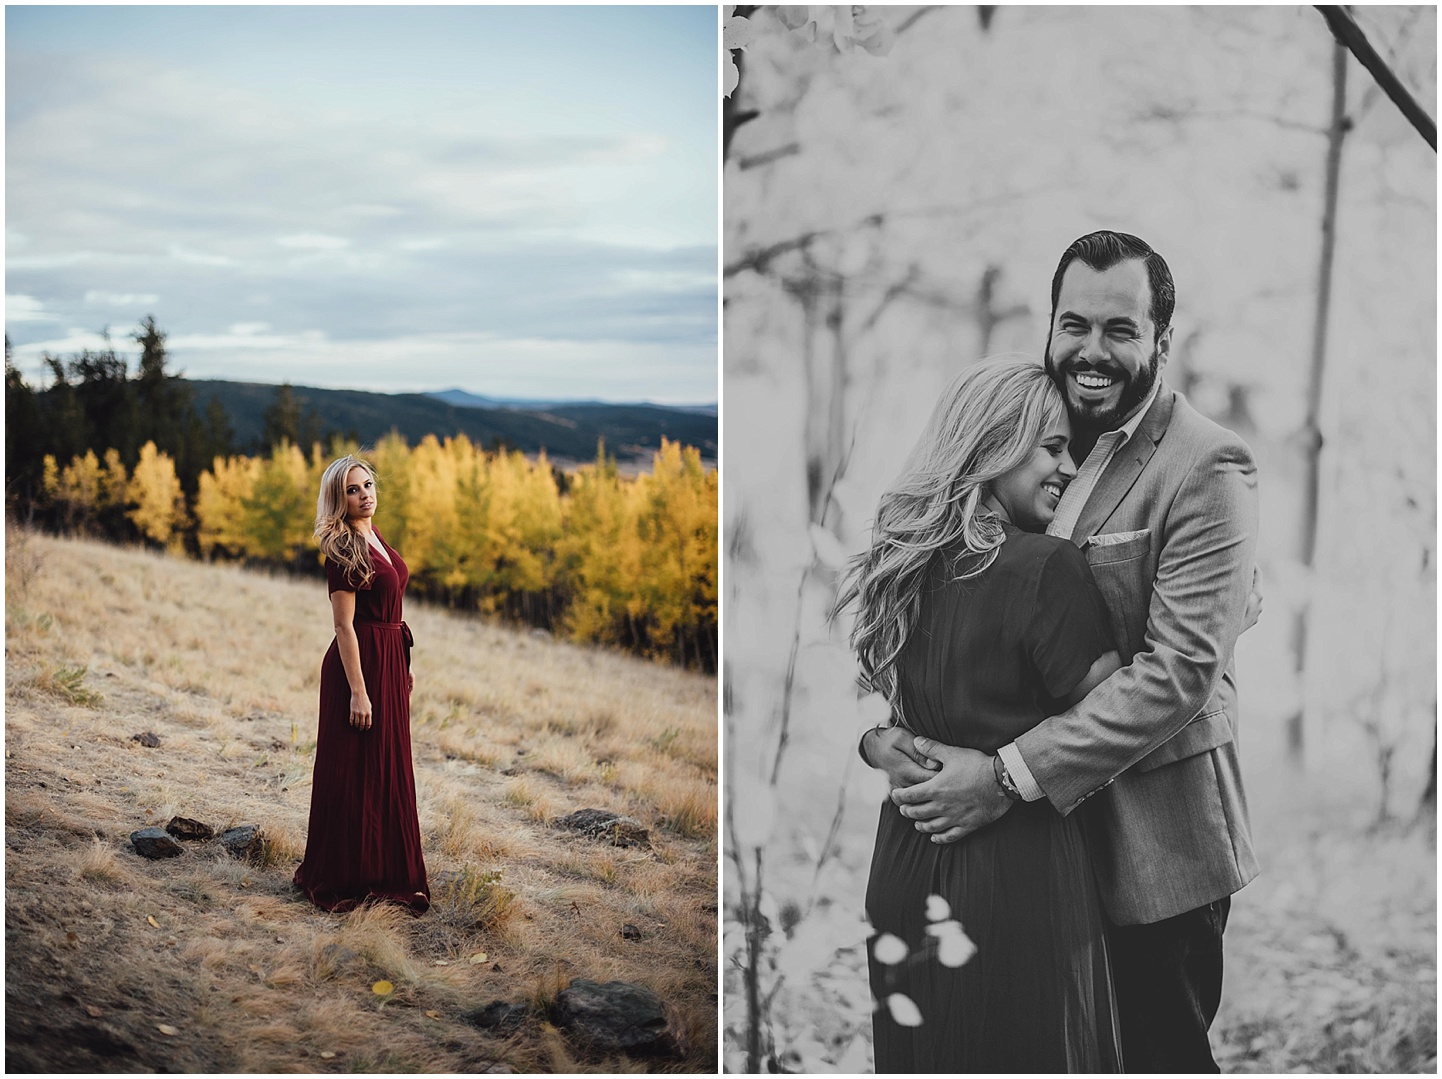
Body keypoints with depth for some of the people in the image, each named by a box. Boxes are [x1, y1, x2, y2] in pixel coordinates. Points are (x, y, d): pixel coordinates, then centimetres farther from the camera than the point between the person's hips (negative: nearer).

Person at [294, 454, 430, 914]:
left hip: (389, 660, 9)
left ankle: (383, 870, 26)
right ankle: (344, 879, 9)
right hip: (360, 664, -9)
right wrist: (358, 690, -21)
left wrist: (404, 667, 19)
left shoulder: (374, 539, 11)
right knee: (355, 772, -1)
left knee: (387, 769, 15)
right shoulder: (344, 550, -16)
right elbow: (344, 625, -18)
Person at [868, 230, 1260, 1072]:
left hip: (1153, 838, -6)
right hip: (1051, 832, 6)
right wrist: (878, 724, -9)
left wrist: (1011, 778, -26)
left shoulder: (1207, 468, -16)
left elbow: (1181, 669, -23)